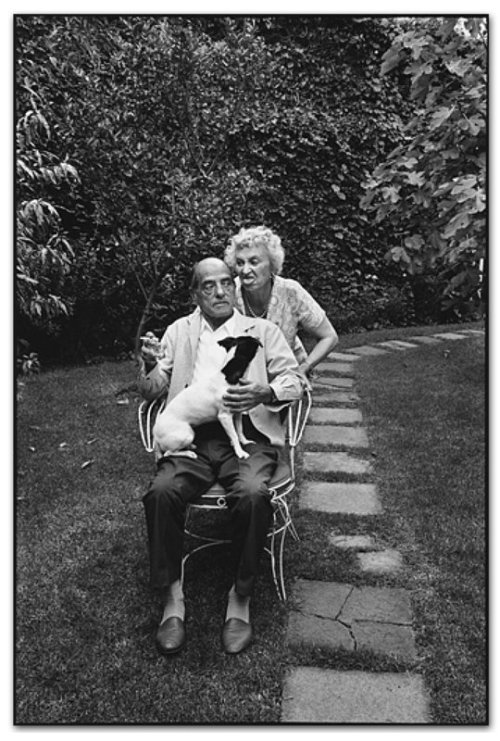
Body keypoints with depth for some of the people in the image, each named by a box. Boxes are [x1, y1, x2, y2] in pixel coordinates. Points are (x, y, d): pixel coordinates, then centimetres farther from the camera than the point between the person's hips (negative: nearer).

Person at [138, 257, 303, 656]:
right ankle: (172, 595, -11)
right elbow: (153, 390, 16)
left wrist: (264, 393, -15)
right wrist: (149, 366, -9)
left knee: (253, 495, -32)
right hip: (191, 434, 2)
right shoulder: (179, 331, 21)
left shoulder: (263, 330, 17)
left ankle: (240, 597, -13)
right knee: (162, 492, -29)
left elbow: (294, 379, 8)